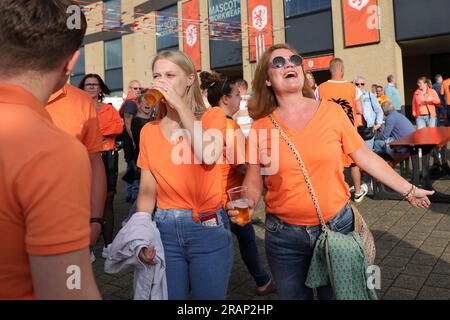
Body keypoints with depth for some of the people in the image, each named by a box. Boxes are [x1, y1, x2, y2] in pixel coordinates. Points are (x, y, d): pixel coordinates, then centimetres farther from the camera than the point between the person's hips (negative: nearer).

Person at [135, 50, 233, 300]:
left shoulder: (213, 116, -1)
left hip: (208, 228, -3)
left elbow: (209, 156, -22)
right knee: (169, 295, 14)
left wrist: (180, 104, -18)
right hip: (165, 229, 3)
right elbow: (146, 190, 6)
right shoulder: (149, 131, 7)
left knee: (209, 295, 10)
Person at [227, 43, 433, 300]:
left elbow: (365, 157, 2)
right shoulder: (261, 127, -6)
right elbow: (254, 182, 0)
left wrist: (408, 190, 6)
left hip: (337, 225, 0)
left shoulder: (331, 111, -5)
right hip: (284, 235, 0)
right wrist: (246, 203, -21)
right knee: (293, 295, 17)